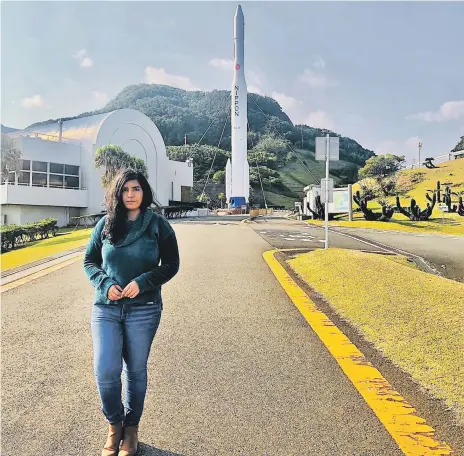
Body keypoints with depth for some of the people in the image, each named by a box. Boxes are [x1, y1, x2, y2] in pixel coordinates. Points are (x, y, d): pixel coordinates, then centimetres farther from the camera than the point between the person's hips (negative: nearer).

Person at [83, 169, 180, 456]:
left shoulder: (158, 225, -2)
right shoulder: (105, 224, 3)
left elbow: (171, 265, -2)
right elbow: (89, 260, 8)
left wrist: (142, 282, -16)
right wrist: (104, 284, -11)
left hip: (144, 310, -1)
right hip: (106, 308, 2)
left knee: (136, 370, 11)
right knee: (105, 371, -3)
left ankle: (132, 427, 33)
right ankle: (115, 424, 26)